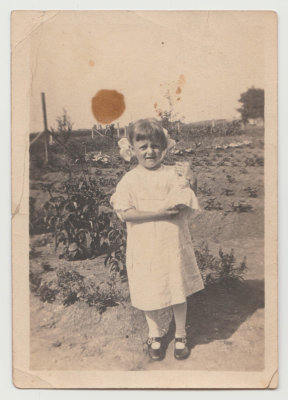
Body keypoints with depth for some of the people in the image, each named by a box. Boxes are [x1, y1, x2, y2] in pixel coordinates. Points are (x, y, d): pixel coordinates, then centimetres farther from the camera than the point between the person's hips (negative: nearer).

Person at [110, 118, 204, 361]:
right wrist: (160, 212, -22)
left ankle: (180, 335, 34)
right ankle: (155, 334, 37)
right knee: (149, 294, 11)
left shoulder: (173, 174, -2)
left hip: (173, 245, 1)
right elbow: (125, 213, -16)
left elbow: (185, 206, -10)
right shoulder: (129, 180, -4)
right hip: (144, 247, 0)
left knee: (178, 292, 11)